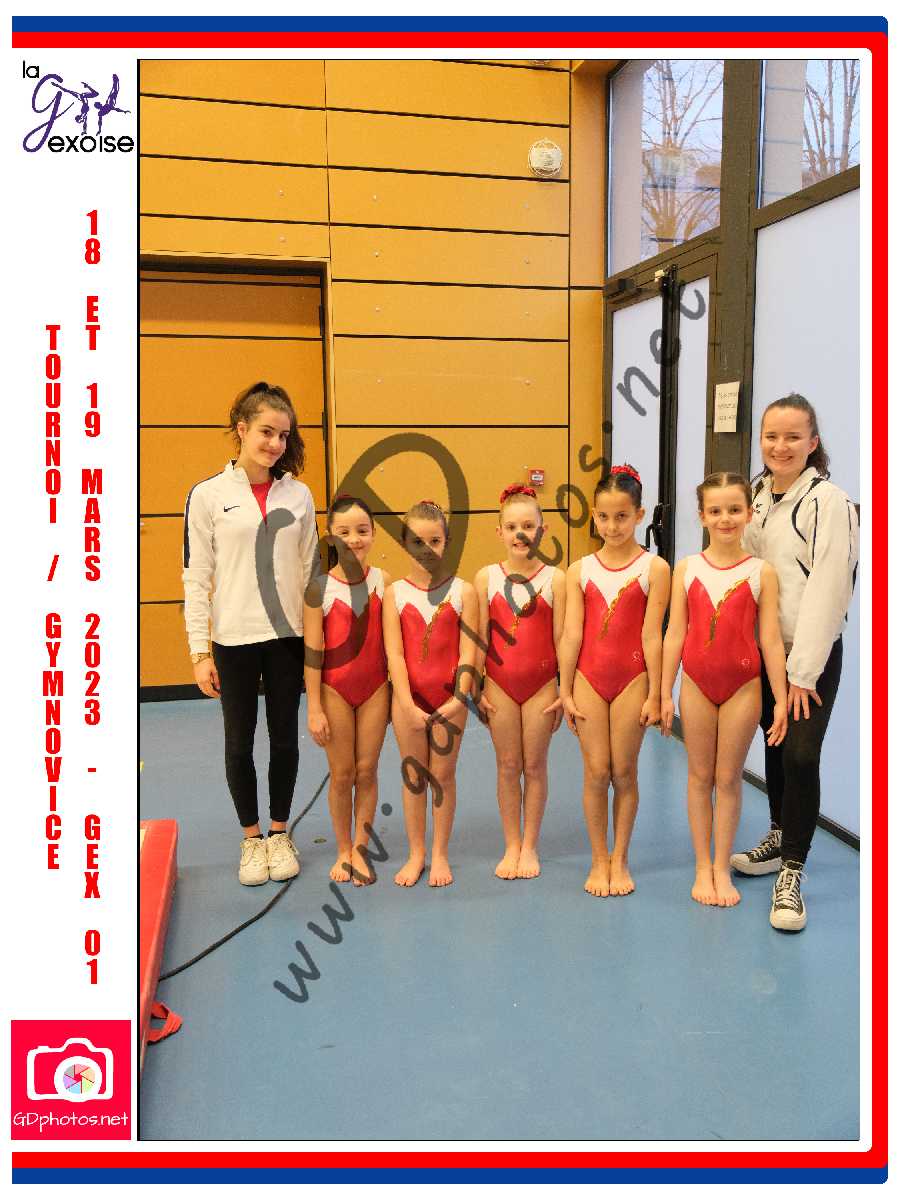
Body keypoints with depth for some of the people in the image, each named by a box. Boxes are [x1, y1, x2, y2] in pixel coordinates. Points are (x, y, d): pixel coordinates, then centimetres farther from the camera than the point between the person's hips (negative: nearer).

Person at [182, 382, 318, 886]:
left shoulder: (298, 494, 4)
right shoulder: (208, 495, -4)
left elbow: (309, 570, 8)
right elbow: (196, 579, -4)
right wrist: (200, 652, -7)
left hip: (288, 637, 2)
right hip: (234, 640, -2)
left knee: (285, 738, 11)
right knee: (240, 742, 9)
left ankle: (280, 834, 29)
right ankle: (251, 838, 28)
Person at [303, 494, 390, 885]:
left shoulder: (383, 581, -4)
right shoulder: (319, 588, -10)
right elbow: (313, 651, -8)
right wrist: (314, 708, -8)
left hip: (375, 687, 2)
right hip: (334, 689, -1)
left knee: (367, 770, 8)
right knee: (342, 773, 8)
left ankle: (361, 848, 23)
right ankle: (344, 851, 25)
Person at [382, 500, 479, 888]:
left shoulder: (462, 591, -4)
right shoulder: (395, 593, -3)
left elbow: (467, 652, -7)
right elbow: (395, 653, -8)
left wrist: (460, 698, -16)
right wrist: (408, 705, -16)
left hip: (449, 698, -1)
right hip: (408, 698, 1)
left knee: (443, 775, 9)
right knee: (412, 775, 11)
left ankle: (439, 854, 24)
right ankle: (415, 854, 25)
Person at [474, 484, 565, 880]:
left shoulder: (554, 578, -4)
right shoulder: (486, 577, 0)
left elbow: (560, 637, -2)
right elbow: (480, 637, 2)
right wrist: (476, 689, 1)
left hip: (541, 684, -1)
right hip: (500, 684, 1)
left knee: (535, 765, 8)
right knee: (508, 766, 9)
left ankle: (530, 847, 22)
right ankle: (512, 846, 23)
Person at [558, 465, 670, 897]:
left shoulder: (653, 569, -4)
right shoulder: (580, 570, 3)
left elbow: (652, 636, -6)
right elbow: (571, 634, 2)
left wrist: (654, 694, -6)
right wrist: (565, 691, 1)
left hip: (632, 679, -1)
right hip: (589, 678, 2)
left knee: (624, 772, 6)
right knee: (596, 771, 4)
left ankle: (620, 861, 21)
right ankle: (598, 861, 18)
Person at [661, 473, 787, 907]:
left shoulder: (761, 572, -4)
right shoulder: (686, 568, 0)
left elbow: (770, 639, -3)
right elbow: (674, 633, 1)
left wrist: (781, 699, -4)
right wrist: (664, 694, 0)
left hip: (743, 685, -1)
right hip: (697, 682, 1)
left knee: (729, 778, 8)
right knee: (700, 775, 10)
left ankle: (722, 868, 21)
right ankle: (702, 868, 22)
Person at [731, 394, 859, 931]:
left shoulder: (828, 501, -14)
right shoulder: (754, 499, 7)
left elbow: (826, 591, -18)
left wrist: (803, 672, -18)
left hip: (812, 655, -6)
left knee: (801, 756, -10)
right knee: (774, 747, 16)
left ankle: (791, 872, 4)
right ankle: (781, 837, 35)